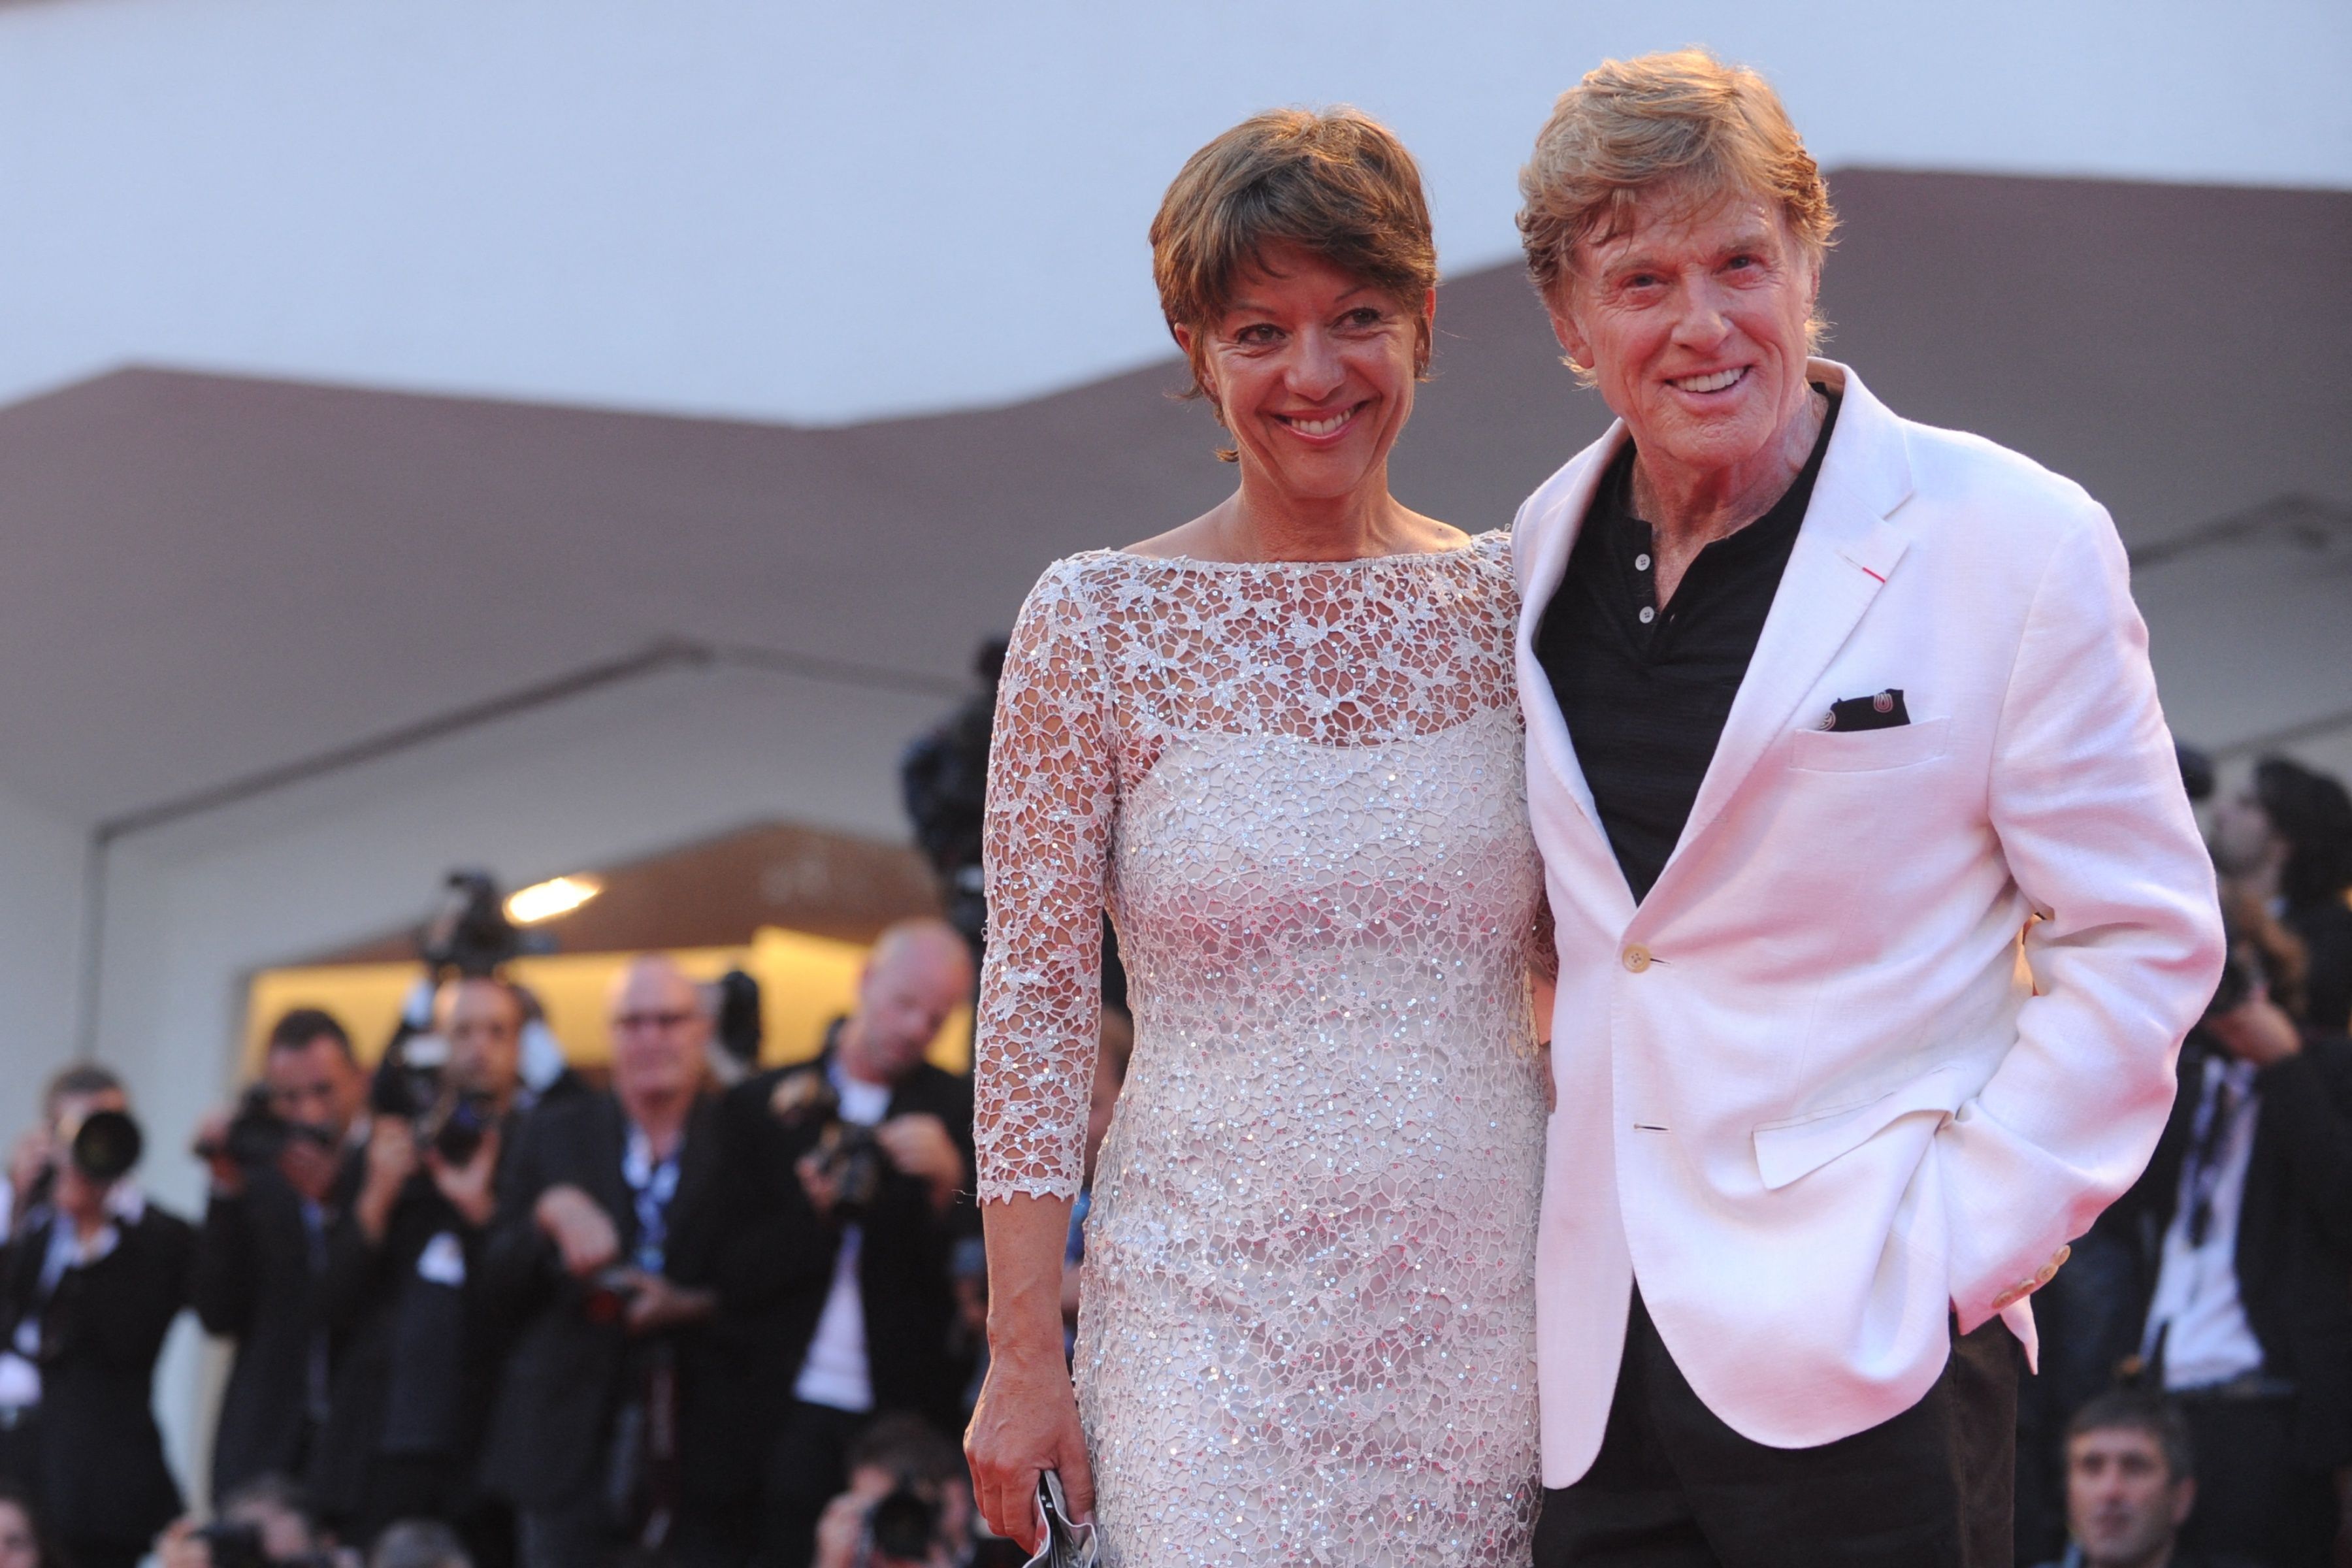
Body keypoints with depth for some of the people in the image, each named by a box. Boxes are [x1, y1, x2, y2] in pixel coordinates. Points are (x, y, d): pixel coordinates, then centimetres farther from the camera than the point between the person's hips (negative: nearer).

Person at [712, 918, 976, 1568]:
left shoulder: (963, 1114, 7)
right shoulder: (761, 1107, 8)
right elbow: (735, 1279, 3)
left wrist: (949, 1182, -16)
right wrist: (815, 1213, -14)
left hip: (906, 1418, 0)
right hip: (787, 1420, 0)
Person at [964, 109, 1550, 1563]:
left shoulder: (1511, 609, 5)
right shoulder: (1098, 624, -2)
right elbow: (1035, 1004, -2)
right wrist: (1023, 1358, -5)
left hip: (1493, 1306, 3)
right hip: (1220, 1312, -2)